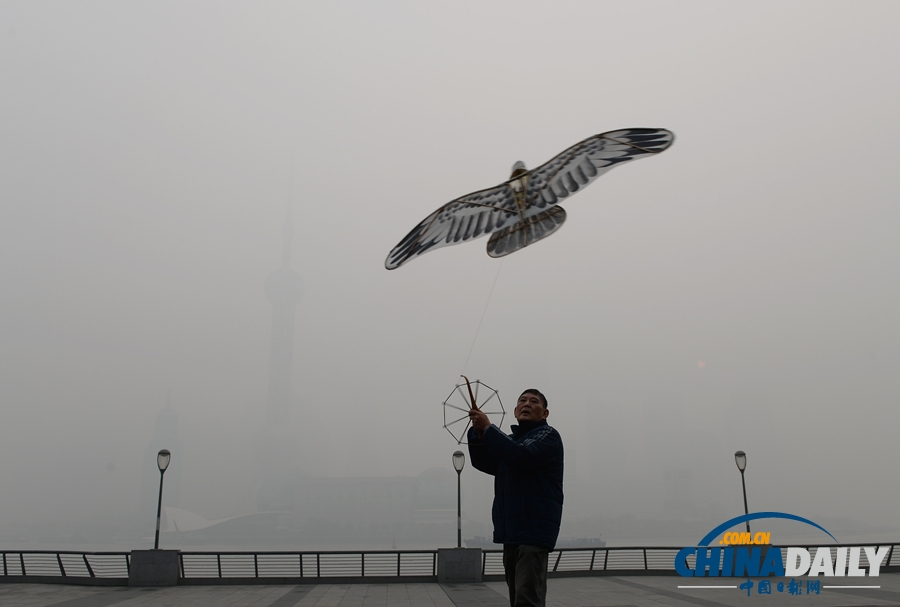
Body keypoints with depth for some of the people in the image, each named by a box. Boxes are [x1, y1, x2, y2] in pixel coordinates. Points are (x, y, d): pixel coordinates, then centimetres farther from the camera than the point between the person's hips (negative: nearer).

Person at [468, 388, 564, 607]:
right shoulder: (511, 440, 19)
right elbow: (484, 463, 8)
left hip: (535, 528, -8)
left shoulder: (548, 436, -4)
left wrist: (488, 428, -16)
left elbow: (521, 456, -22)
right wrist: (478, 433, -8)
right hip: (512, 529, 8)